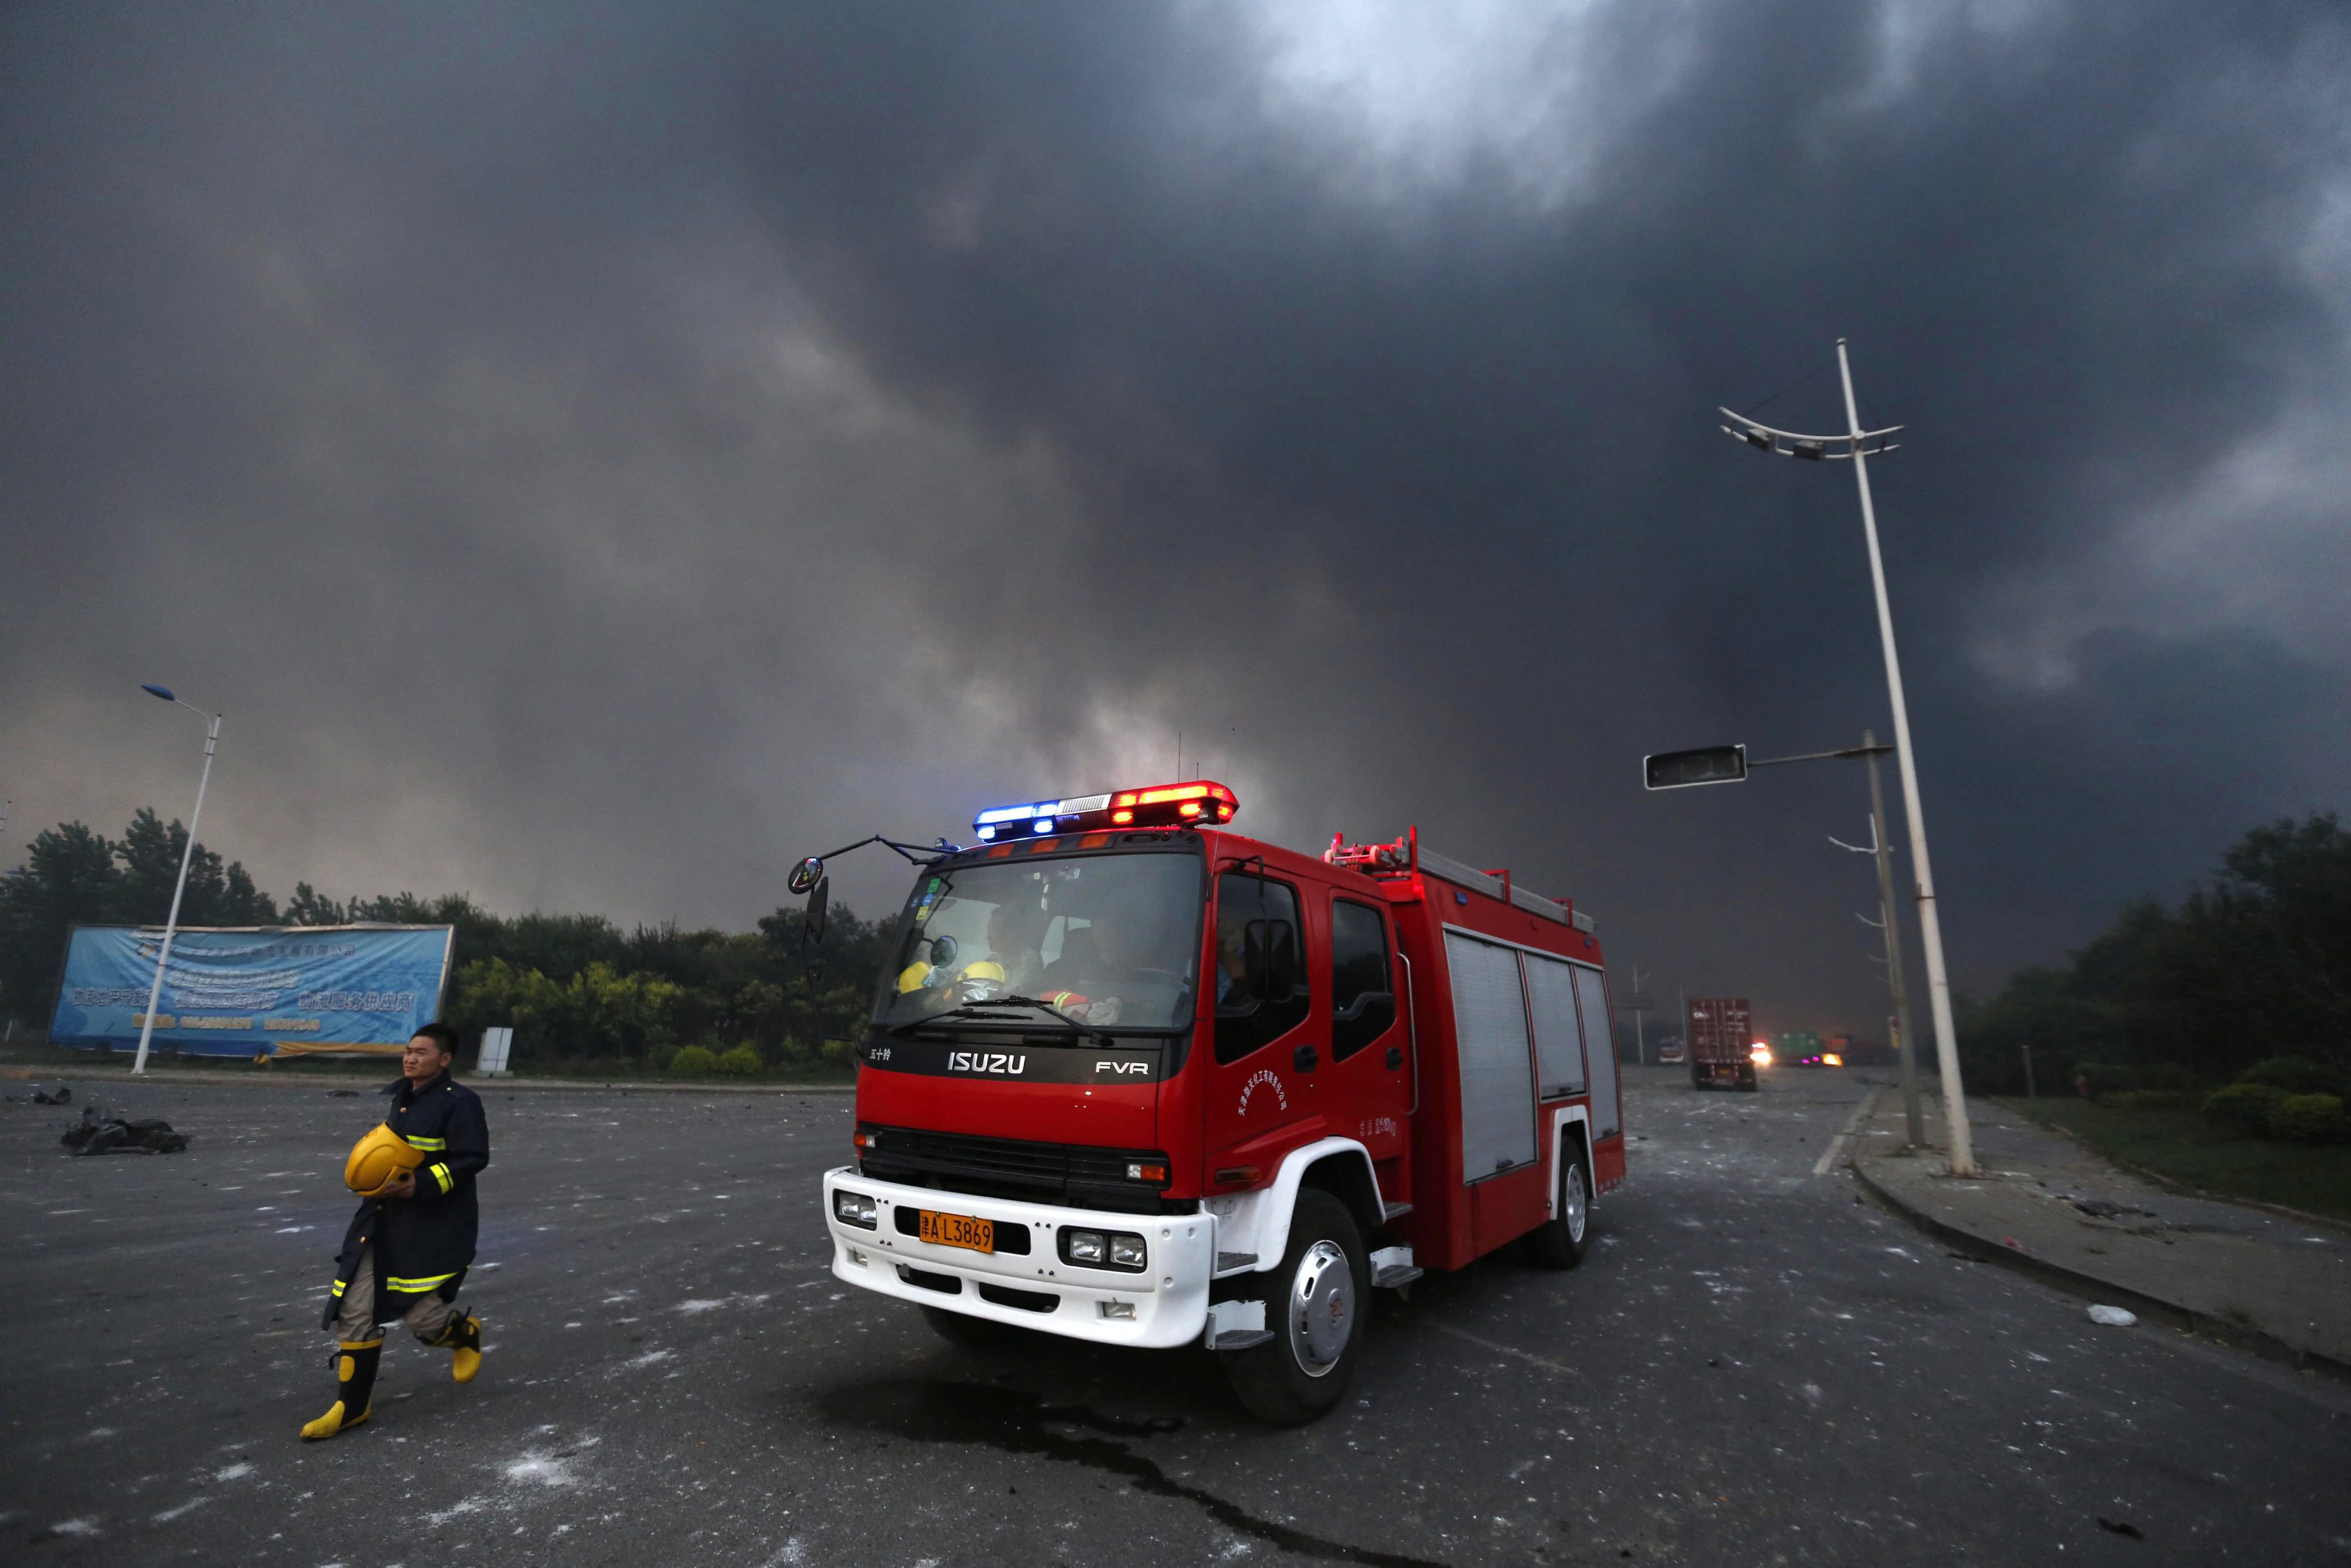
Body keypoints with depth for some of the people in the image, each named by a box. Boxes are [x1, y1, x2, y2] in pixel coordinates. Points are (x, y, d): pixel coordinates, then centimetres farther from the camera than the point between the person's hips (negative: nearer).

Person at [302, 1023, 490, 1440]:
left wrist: (422, 1186, -27)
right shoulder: (401, 1095, 9)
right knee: (353, 1312, 7)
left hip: (434, 1228, -8)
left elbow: (473, 1158, -21)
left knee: (421, 1316, -4)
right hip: (382, 1220, 8)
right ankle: (351, 1405, 22)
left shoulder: (458, 1101, -17)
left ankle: (465, 1333, 32)